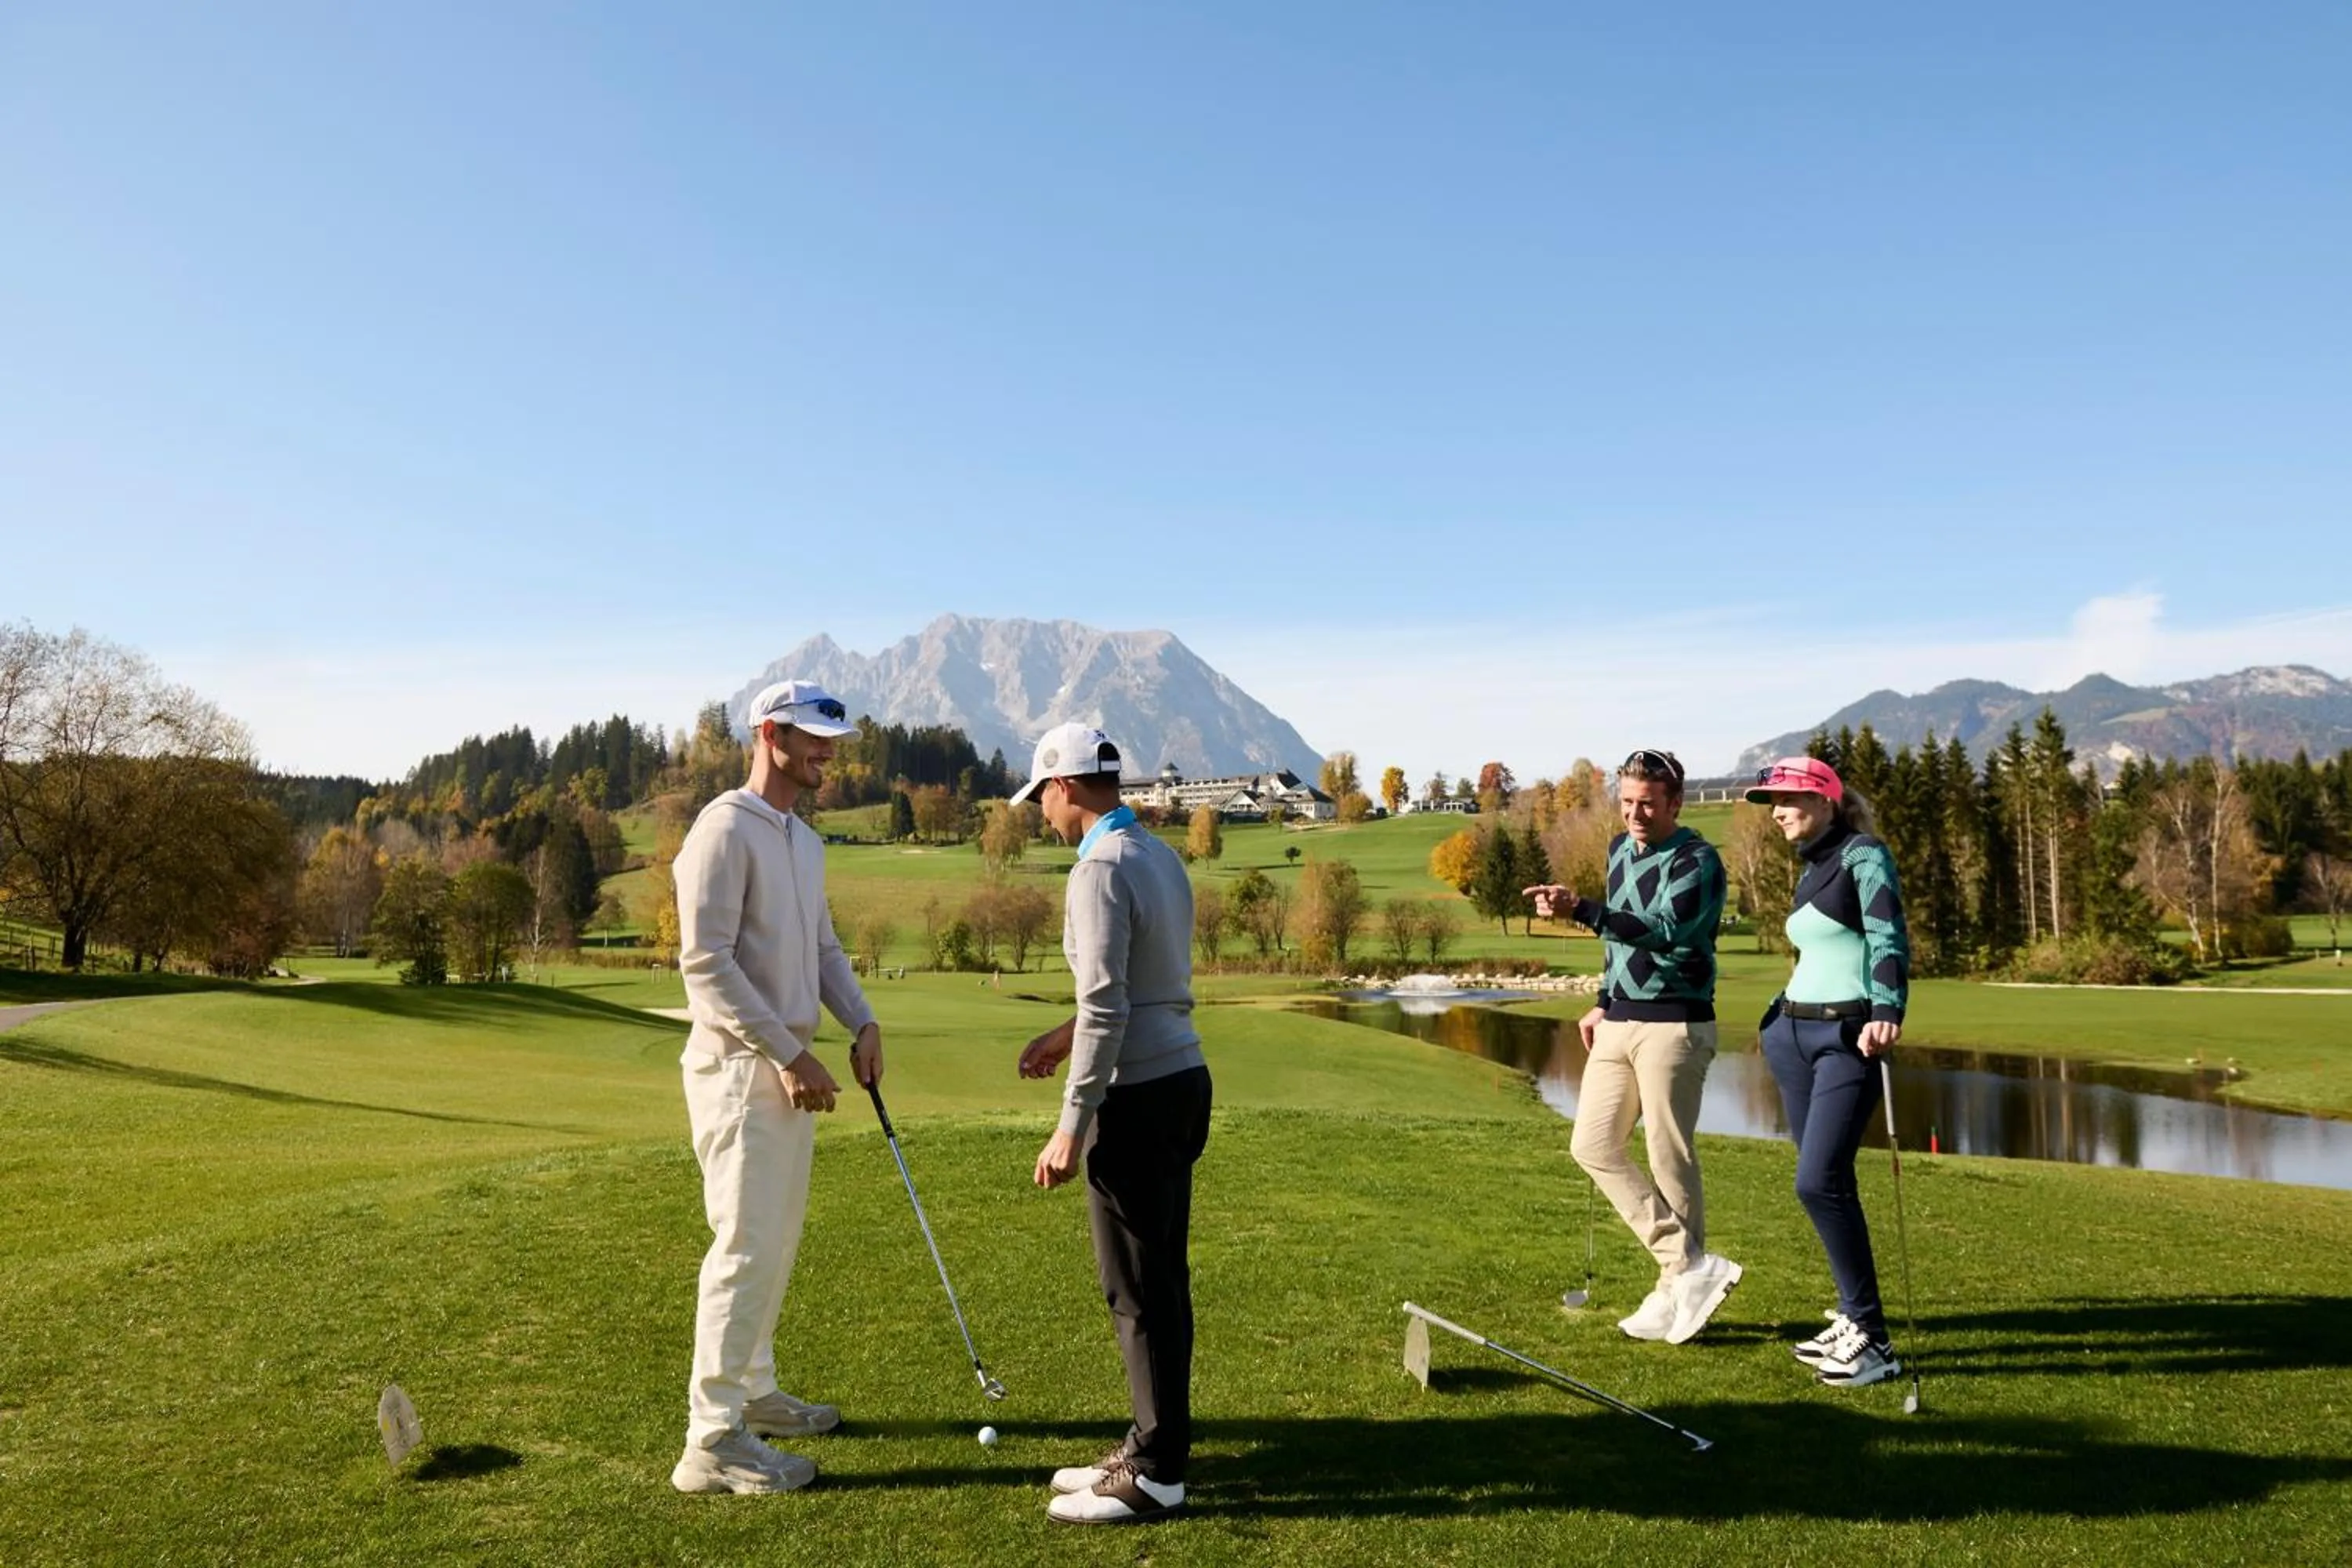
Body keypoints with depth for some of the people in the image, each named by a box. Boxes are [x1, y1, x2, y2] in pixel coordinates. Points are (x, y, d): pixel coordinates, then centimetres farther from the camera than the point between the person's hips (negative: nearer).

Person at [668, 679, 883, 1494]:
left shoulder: (805, 839, 15)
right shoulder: (726, 829, -14)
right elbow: (705, 960, -20)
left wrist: (862, 1023, 4)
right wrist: (789, 1056, -21)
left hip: (789, 1068, 9)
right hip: (740, 1067, -9)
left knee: (777, 1239, 16)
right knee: (747, 1243, -8)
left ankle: (752, 1391, 29)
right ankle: (713, 1440, 0)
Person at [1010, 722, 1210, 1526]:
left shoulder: (1101, 870, -18)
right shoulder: (1161, 857, 11)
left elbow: (1107, 1010, -23)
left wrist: (1071, 1125, -19)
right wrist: (1067, 1035, 25)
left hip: (1138, 1096, -9)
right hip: (1181, 1080, 9)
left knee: (1139, 1288, 0)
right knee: (1162, 1277, 14)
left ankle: (1156, 1473, 10)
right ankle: (1152, 1447, 24)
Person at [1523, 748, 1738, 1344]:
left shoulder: (1697, 862, -12)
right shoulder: (1620, 850, 13)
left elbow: (1663, 931, -29)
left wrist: (1580, 909, -39)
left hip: (1673, 1026, -8)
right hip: (1618, 1024, 8)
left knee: (1671, 1160, -2)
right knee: (1593, 1146, 4)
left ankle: (1677, 1292, 11)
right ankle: (1692, 1263, 8)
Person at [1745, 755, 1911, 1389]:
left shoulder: (1863, 856, -6)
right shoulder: (1810, 870, 16)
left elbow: (1888, 939, -18)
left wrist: (1887, 1013, -32)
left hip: (1847, 1038, -8)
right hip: (1793, 1033, 8)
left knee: (1820, 1181, -15)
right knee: (1826, 1184, 9)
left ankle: (1871, 1337, -7)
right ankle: (1853, 1319, 17)